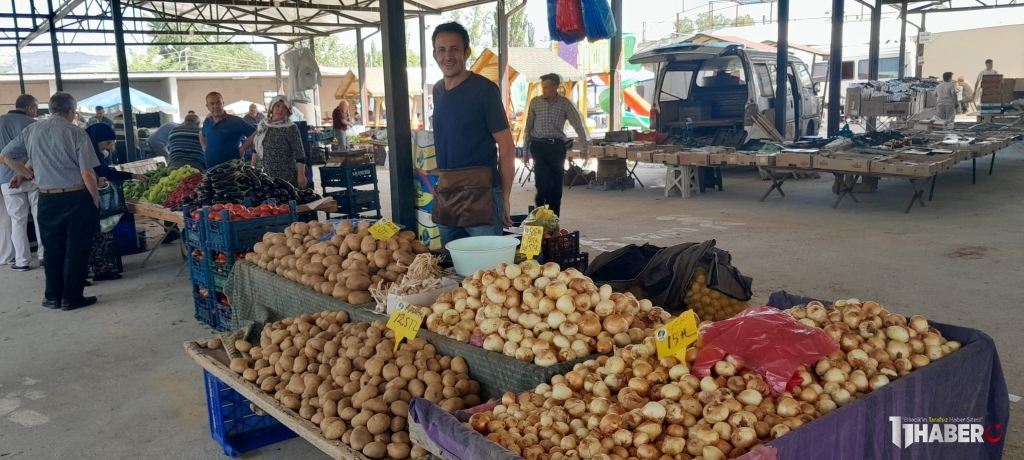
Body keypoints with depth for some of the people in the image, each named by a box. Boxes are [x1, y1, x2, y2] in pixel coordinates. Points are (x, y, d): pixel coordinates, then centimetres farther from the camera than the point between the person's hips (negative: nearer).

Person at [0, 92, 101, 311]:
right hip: (77, 198, -4)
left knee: (53, 249, 15)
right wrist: (96, 200, -2)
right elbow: (87, 173, -13)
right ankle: (72, 297, 8)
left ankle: (53, 296, 22)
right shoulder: (76, 133, -10)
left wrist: (32, 176, 14)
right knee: (76, 250, 5)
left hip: (47, 199, 4)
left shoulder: (31, 130, 5)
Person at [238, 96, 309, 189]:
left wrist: (301, 176, -19)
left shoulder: (290, 128, -10)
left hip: (286, 178, -6)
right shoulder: (262, 125, 8)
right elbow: (256, 148, 18)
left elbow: (300, 155, -13)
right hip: (264, 177, 6)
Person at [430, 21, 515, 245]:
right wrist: (442, 182, 15)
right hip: (445, 192, 7)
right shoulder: (437, 90, 10)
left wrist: (504, 197, -8)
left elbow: (507, 146, -10)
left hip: (480, 193, -7)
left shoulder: (484, 89, -10)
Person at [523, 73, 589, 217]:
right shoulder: (535, 102, 0)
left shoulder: (565, 103, -3)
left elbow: (579, 126, 0)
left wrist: (584, 148, -3)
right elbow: (528, 127, 7)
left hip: (557, 147, 1)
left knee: (556, 186, 3)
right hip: (539, 146, 0)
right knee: (544, 184, -11)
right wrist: (526, 148, 8)